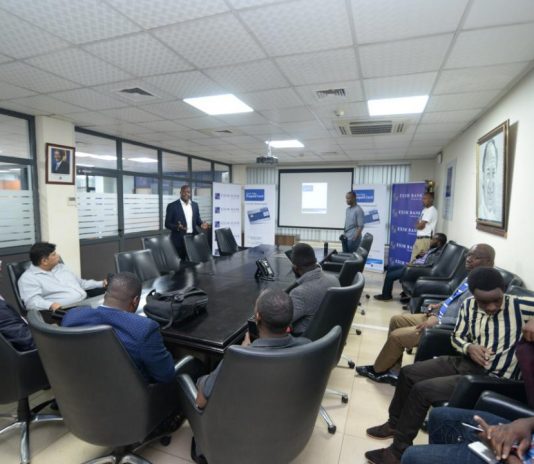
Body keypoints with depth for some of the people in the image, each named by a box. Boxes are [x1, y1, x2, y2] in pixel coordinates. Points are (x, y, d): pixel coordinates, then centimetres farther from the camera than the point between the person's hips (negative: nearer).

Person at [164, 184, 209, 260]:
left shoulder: (195, 205, 10)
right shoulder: (172, 206, -4)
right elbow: (167, 224, -4)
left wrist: (201, 224, -6)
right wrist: (177, 227, -24)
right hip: (179, 239, -4)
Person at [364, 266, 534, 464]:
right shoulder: (469, 305, -2)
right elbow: (456, 336, 8)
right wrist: (468, 347, -16)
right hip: (465, 362, 7)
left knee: (421, 390, -18)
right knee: (408, 373, 5)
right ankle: (395, 423, 30)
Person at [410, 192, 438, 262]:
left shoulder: (431, 211, -14)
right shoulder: (425, 210, 17)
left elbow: (420, 225, -18)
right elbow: (418, 224, 18)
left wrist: (417, 225, 2)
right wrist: (419, 224, -2)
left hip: (425, 239, -9)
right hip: (420, 238, 9)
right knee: (414, 260, 10)